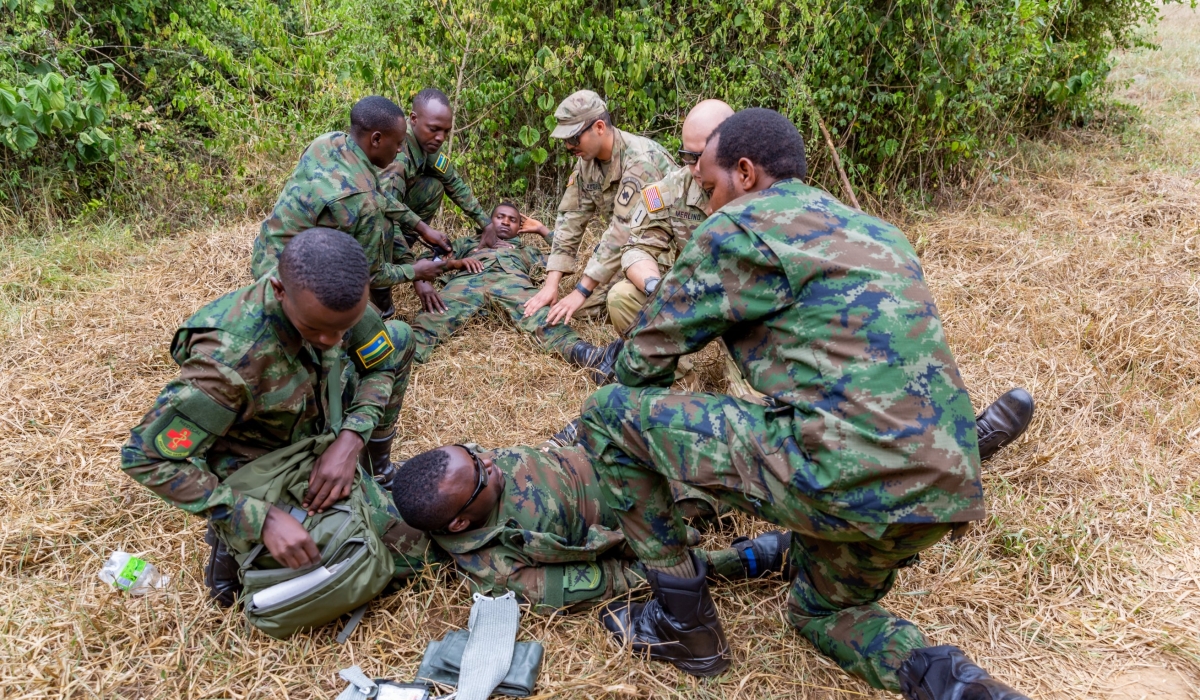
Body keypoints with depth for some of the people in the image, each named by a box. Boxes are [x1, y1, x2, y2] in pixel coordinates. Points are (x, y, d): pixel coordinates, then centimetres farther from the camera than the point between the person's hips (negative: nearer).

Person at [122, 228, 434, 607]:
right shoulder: (229, 360, -40)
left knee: (397, 337, -4)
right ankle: (237, 538, 6)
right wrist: (262, 520, -37)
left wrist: (351, 440, -26)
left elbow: (383, 364, -8)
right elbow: (146, 458, -32)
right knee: (405, 550, -5)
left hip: (321, 446, 6)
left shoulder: (329, 296, -24)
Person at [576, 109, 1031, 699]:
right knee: (823, 611, 36)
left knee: (607, 412, 3)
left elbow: (644, 360, 4)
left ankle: (683, 624, 14)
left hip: (846, 473, -9)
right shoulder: (876, 231, 23)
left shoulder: (737, 226, -1)